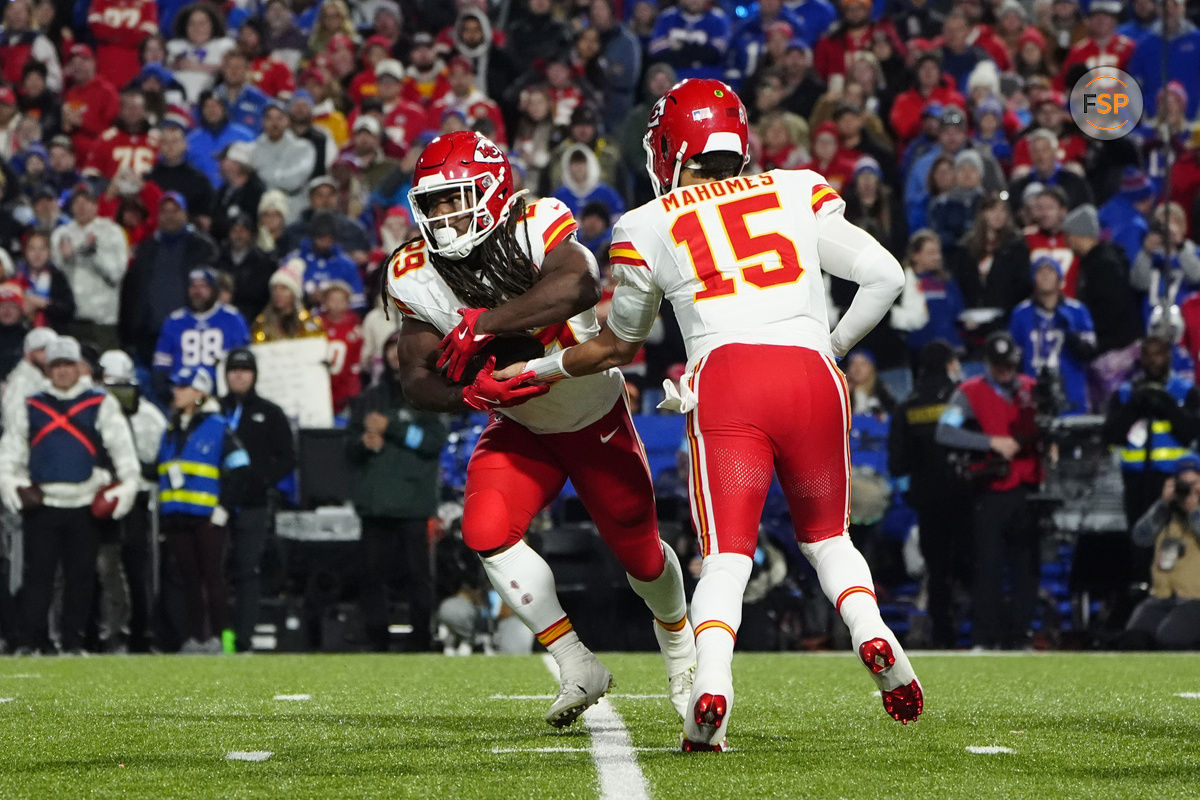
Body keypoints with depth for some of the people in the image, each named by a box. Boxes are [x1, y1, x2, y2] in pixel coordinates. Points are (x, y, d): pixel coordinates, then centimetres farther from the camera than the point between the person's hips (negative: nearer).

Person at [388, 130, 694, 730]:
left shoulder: (536, 227, -30)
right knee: (486, 531, -21)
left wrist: (483, 323, -51)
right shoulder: (416, 275, -17)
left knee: (639, 552, 8)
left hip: (597, 417, -3)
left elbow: (579, 285, -51)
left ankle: (677, 640, 43)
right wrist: (470, 392, -36)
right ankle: (577, 666, -8)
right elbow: (417, 378, -15)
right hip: (521, 427, 3)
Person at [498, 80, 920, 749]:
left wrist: (532, 371, 43)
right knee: (826, 536, 21)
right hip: (811, 371, 2)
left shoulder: (648, 229, 16)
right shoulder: (801, 194, 19)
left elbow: (617, 347, 28)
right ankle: (871, 631, -9)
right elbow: (886, 275, 13)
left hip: (725, 375, -2)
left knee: (726, 556, -2)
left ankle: (712, 680, -30)